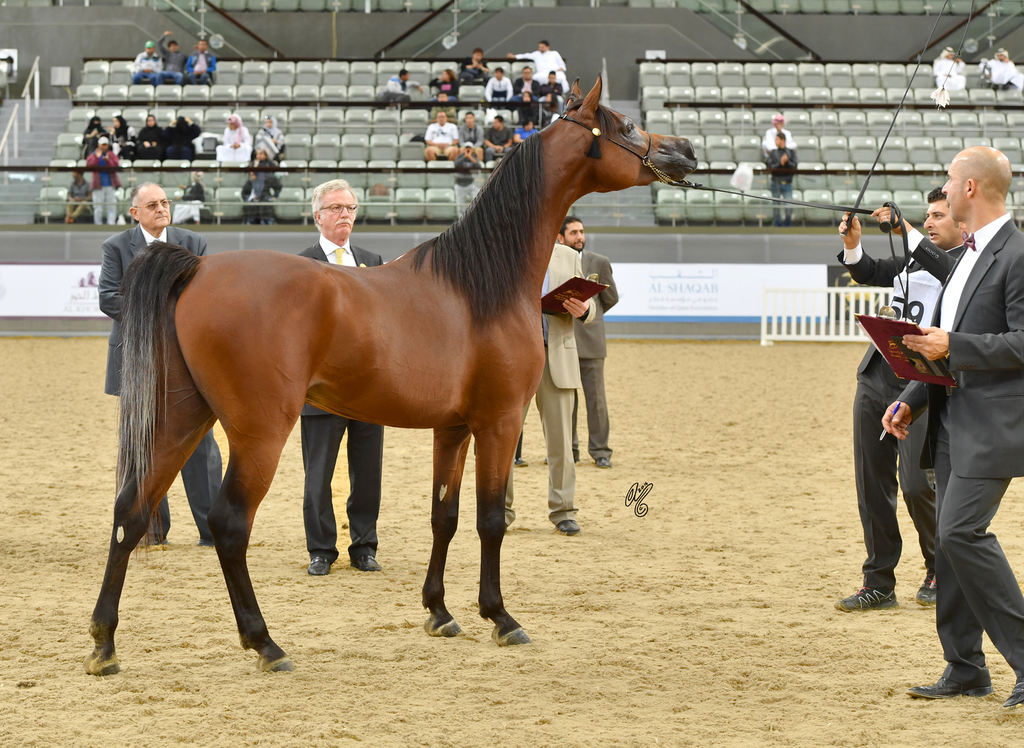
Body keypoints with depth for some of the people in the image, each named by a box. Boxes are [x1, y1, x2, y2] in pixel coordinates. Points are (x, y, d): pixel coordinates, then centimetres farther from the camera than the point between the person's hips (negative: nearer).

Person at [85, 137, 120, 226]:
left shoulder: (112, 155, 10)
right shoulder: (93, 156, 9)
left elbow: (116, 166, -5)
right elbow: (89, 165, -8)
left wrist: (108, 160, -19)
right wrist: (97, 157, -15)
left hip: (110, 184, 1)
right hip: (98, 185, -1)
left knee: (112, 205, -3)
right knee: (98, 206, 0)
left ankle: (111, 222, -1)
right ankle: (98, 224, 5)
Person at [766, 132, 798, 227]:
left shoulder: (792, 152, 9)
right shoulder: (772, 153, 9)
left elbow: (794, 166, 0)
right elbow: (770, 167, -1)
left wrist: (787, 161, -17)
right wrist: (781, 163, -15)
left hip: (787, 183, -1)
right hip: (776, 183, 1)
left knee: (789, 206, -11)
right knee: (776, 206, 1)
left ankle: (788, 225, 3)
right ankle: (777, 225, 8)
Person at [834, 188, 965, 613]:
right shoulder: (914, 257, 20)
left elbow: (953, 276, -21)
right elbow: (869, 273, 18)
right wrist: (853, 245, -3)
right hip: (878, 378, 7)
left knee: (917, 485, -11)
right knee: (872, 483, 6)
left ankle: (939, 569, 14)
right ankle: (879, 583, 14)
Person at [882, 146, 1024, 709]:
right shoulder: (967, 256, 18)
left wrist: (952, 345, -21)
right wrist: (911, 401, 15)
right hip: (954, 420, 10)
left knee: (962, 531, -18)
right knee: (951, 539, 9)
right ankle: (965, 668, 16)